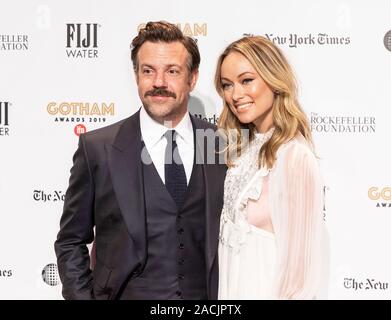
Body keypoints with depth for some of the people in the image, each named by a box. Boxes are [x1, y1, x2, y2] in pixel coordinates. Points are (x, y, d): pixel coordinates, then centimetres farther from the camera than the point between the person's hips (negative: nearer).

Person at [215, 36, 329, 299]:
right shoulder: (246, 147, 2)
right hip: (232, 288, 8)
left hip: (267, 291, -8)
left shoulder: (295, 155, -22)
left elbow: (301, 267, -21)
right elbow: (234, 232, 9)